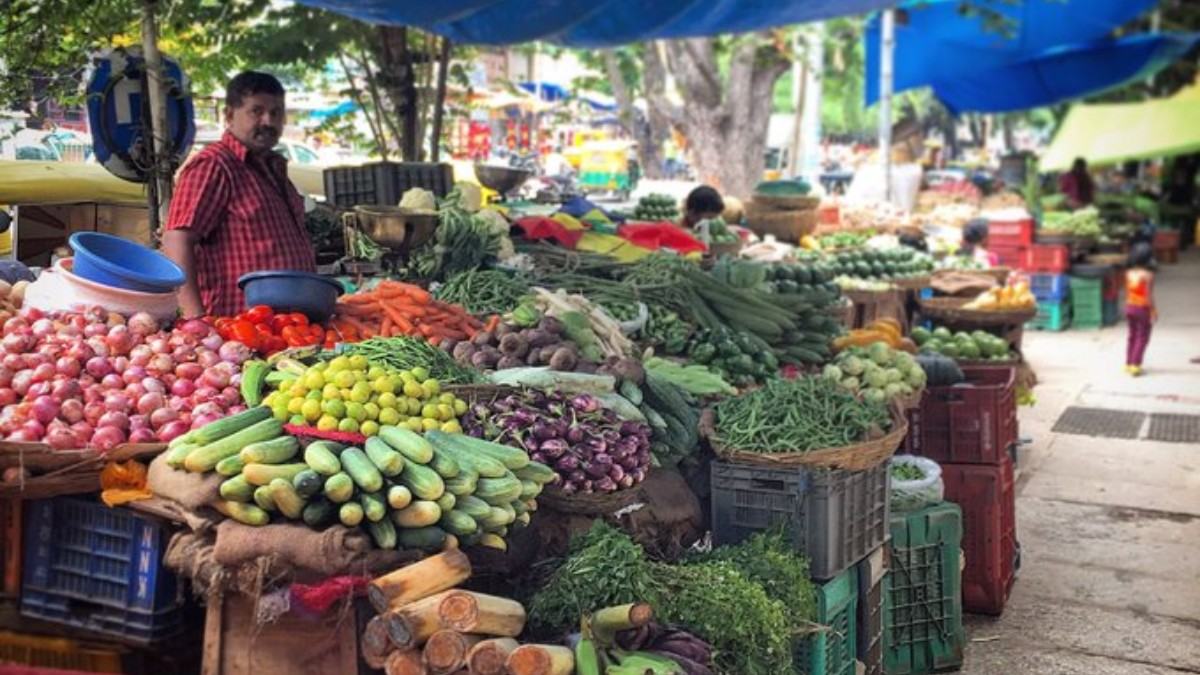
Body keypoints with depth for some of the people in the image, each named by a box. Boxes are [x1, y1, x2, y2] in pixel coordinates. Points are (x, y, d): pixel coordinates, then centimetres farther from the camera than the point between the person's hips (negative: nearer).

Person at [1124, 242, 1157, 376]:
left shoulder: (1129, 273, 0)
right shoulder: (1148, 275, -18)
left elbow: (1127, 293, 7)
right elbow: (1149, 296, -19)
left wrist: (1128, 307, 17)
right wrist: (1153, 311, -13)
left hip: (1130, 307, 6)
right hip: (1143, 309, -6)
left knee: (1132, 336, 17)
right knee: (1142, 337, 2)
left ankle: (1128, 364, 20)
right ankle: (1135, 365, -3)